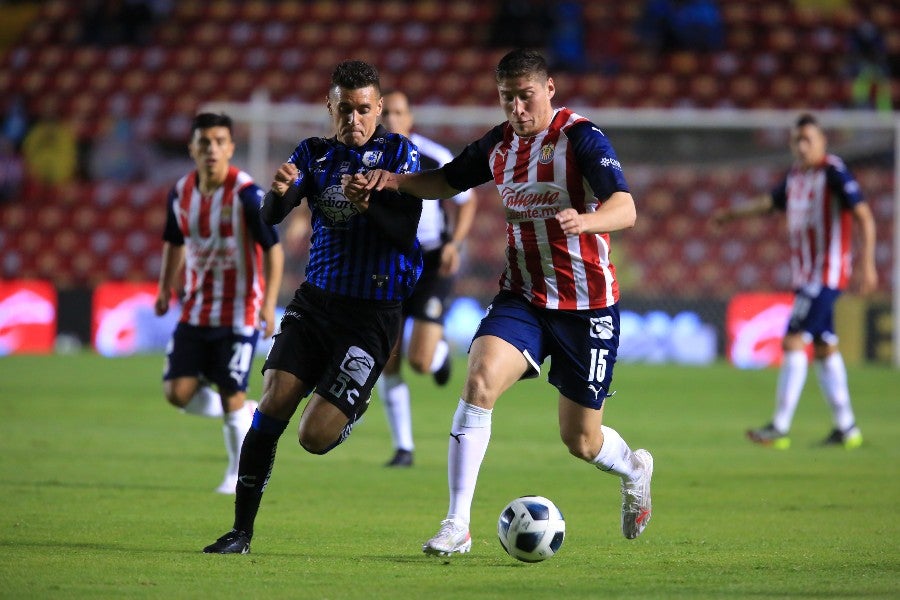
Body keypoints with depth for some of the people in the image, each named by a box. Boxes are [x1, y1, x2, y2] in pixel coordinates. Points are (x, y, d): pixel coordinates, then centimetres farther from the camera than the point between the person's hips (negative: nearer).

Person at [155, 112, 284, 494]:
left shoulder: (246, 194, -15)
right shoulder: (181, 193, 2)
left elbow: (273, 249, -14)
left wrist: (268, 304, -22)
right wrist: (165, 289, 10)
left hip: (239, 312, -5)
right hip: (195, 310, 5)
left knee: (232, 397, -4)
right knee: (178, 391, -4)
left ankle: (240, 473, 16)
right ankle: (246, 414, 22)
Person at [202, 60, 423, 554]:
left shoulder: (399, 153, -1)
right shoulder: (315, 153, 9)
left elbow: (406, 233, -11)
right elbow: (270, 216, -5)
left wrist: (371, 203, -31)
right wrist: (279, 191, -29)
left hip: (371, 314, -3)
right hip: (314, 300, 3)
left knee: (314, 437, -11)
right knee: (272, 404, -15)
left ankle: (351, 411, 26)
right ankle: (241, 531, -7)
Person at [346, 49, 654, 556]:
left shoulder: (581, 137, -14)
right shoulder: (500, 144, 4)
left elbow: (625, 209, -25)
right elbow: (446, 181, 21)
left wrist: (584, 220, -47)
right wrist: (393, 180, 2)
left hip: (587, 305, -4)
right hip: (521, 298, 4)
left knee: (581, 441, 4)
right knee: (479, 380, -24)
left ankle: (634, 470, 42)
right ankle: (458, 526, -21)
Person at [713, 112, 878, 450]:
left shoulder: (834, 172, -12)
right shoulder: (795, 176, 12)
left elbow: (863, 216, -16)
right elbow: (771, 202, 32)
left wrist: (867, 264, -23)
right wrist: (733, 214, 27)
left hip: (826, 274, -9)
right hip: (804, 275, 9)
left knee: (794, 342, -14)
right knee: (824, 348, 10)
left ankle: (780, 428, -16)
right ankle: (846, 428, 16)